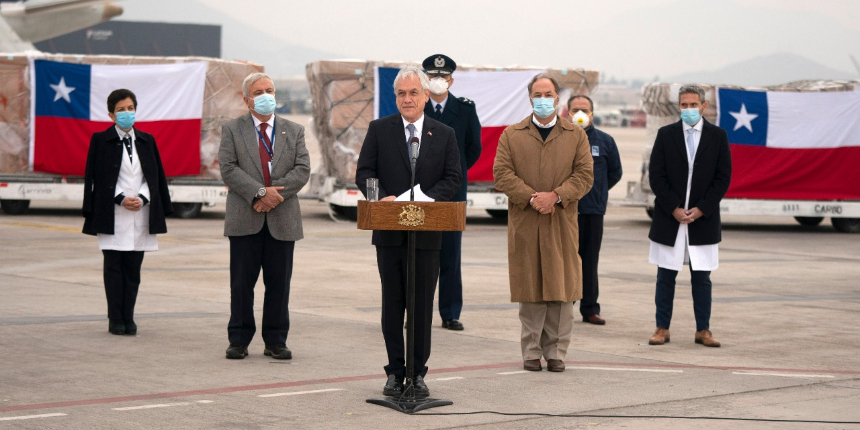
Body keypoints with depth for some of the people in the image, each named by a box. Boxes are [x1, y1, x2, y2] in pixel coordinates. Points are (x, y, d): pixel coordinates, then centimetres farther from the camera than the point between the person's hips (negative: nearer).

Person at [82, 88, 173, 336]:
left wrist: (142, 198, -6)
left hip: (141, 214, 3)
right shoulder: (101, 140, 3)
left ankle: (128, 318, 9)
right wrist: (121, 198, -12)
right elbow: (97, 177, -2)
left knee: (133, 268, 3)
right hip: (112, 215, -3)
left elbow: (155, 176, 11)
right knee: (113, 267, -2)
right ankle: (115, 320, 4)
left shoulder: (147, 141, 12)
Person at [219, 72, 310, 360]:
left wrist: (275, 191, -14)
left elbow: (302, 170, 1)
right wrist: (260, 192, -17)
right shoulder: (232, 130, 7)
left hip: (282, 220, 2)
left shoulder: (294, 131, 13)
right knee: (241, 282, 2)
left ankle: (276, 341, 12)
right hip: (244, 220, -1)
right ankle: (239, 340, 11)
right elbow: (228, 169, -6)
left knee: (279, 283, 4)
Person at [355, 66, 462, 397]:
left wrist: (428, 199, -15)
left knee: (422, 304, 3)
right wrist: (382, 197, -17)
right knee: (393, 303, 6)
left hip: (427, 231, 0)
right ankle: (395, 371, 13)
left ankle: (418, 372, 11)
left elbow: (453, 178, 2)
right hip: (389, 232, 0)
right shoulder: (379, 130, 5)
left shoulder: (444, 134, 7)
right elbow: (364, 173, 1)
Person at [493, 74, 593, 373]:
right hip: (524, 224, 0)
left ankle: (556, 352, 8)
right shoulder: (511, 135, 10)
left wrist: (556, 196, -12)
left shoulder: (576, 136, 11)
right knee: (530, 290, 1)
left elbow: (584, 175, 2)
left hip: (562, 224, 1)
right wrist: (531, 198, -13)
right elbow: (502, 174, 0)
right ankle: (531, 352, 8)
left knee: (561, 289, 0)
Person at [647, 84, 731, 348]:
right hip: (669, 218, 0)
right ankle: (662, 328, 11)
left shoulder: (717, 136, 4)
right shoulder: (666, 135, 4)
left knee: (702, 278, 4)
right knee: (666, 276, 4)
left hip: (703, 218, 0)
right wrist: (674, 209, -9)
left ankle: (703, 330, 11)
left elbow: (723, 178, 1)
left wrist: (701, 209, -8)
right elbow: (656, 176, 0)